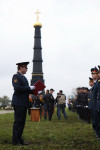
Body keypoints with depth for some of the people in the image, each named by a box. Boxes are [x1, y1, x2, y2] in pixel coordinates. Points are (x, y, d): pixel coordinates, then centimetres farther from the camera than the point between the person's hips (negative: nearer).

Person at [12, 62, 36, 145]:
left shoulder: (24, 78, 20)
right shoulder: (16, 76, -8)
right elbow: (17, 88, -21)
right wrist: (29, 88, -16)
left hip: (24, 103, 9)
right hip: (18, 103, -9)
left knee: (22, 122, 10)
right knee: (18, 121, -6)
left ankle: (19, 139, 16)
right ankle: (15, 141, -1)